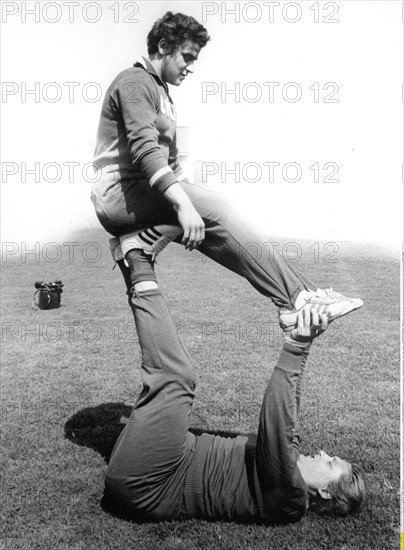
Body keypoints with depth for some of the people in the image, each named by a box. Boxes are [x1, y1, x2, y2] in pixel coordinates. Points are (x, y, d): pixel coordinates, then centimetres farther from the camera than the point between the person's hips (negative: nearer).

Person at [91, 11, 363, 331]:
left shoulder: (160, 92, 26)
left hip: (147, 193, 10)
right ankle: (297, 299, -27)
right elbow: (144, 149, -23)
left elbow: (169, 160, 23)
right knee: (218, 210, -25)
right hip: (121, 193, -10)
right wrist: (184, 203, -34)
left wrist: (191, 196, 10)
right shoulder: (135, 82, -6)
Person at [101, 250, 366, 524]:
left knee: (176, 379, -23)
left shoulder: (287, 498, -16)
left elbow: (278, 423, -31)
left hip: (144, 484, -8)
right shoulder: (292, 458, 10)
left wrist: (297, 345, -35)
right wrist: (300, 342, 5)